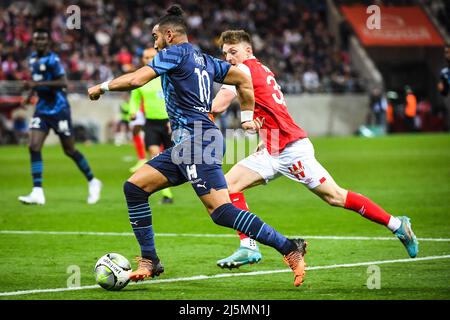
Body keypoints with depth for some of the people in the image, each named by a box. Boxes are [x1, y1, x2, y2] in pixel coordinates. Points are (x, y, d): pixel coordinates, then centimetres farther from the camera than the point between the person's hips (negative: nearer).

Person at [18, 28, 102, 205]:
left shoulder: (52, 59, -15)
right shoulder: (33, 58, 9)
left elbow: (63, 83, -25)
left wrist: (37, 84, -28)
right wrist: (30, 94, 10)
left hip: (58, 109, -7)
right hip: (42, 109, 7)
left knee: (69, 150, 3)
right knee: (34, 147, -8)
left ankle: (92, 182, 23)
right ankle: (37, 192, -9)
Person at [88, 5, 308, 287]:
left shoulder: (176, 52, -3)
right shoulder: (204, 60, 21)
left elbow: (136, 79, -10)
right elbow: (243, 79, 25)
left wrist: (102, 87, 5)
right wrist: (247, 117, 29)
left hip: (197, 141, -10)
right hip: (185, 145, 10)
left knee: (221, 211, -18)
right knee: (134, 187, 9)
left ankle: (289, 248, -19)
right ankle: (149, 261, 11)